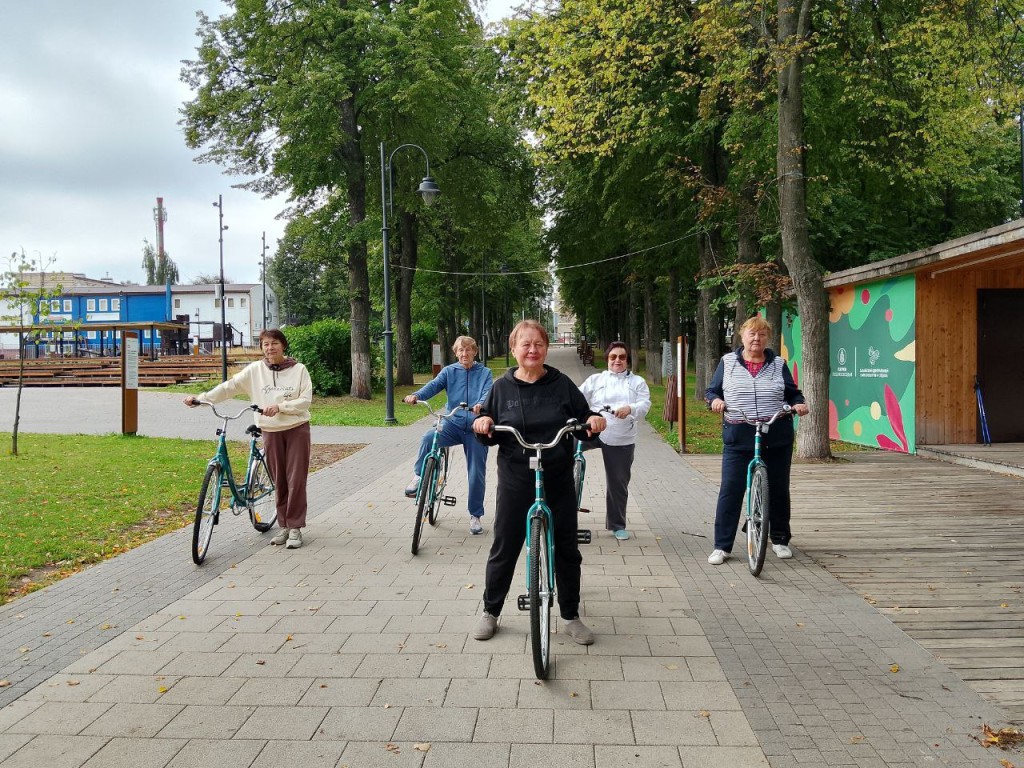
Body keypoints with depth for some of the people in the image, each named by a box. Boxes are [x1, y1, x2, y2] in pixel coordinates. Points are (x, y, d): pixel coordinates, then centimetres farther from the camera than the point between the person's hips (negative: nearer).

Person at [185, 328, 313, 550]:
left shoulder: (299, 369, -5)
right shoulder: (255, 369, 0)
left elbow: (306, 400, -9)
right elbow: (229, 387, -5)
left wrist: (280, 407, -21)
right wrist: (200, 399, -13)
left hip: (297, 430, -2)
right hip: (271, 432, 2)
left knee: (296, 480, -2)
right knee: (279, 481, 9)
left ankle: (295, 528, 7)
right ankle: (284, 526, 20)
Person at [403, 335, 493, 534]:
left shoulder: (485, 372, 4)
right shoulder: (449, 371, 7)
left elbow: (488, 392, -14)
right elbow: (434, 385, -9)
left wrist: (481, 404, -39)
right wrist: (416, 395, -30)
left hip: (476, 428, 0)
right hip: (453, 423, 1)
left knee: (477, 473, 3)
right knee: (428, 438, -31)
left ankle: (475, 515, 19)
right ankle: (418, 477, -12)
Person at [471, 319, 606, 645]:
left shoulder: (562, 384, 0)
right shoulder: (502, 387, 2)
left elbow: (584, 426, 5)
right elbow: (489, 436, 8)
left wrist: (594, 421, -17)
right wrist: (483, 424, -14)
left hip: (559, 482, 1)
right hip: (515, 483, 0)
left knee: (566, 550, 9)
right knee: (504, 549, 8)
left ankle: (571, 616, 26)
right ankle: (490, 612, 27)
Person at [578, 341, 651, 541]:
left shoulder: (637, 382, 10)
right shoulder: (595, 380, 11)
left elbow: (645, 405, -5)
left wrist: (630, 408, -27)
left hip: (621, 441, 0)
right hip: (593, 432, 0)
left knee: (618, 483, 7)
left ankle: (617, 525, 23)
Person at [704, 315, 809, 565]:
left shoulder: (778, 364, 8)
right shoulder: (728, 362, 6)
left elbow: (793, 393, 12)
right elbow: (711, 391, 8)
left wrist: (799, 404, -9)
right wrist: (715, 400, -13)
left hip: (777, 439, 2)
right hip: (738, 438, -1)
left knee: (778, 490, 11)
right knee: (730, 491, -4)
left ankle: (780, 540, 30)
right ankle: (721, 546, 4)